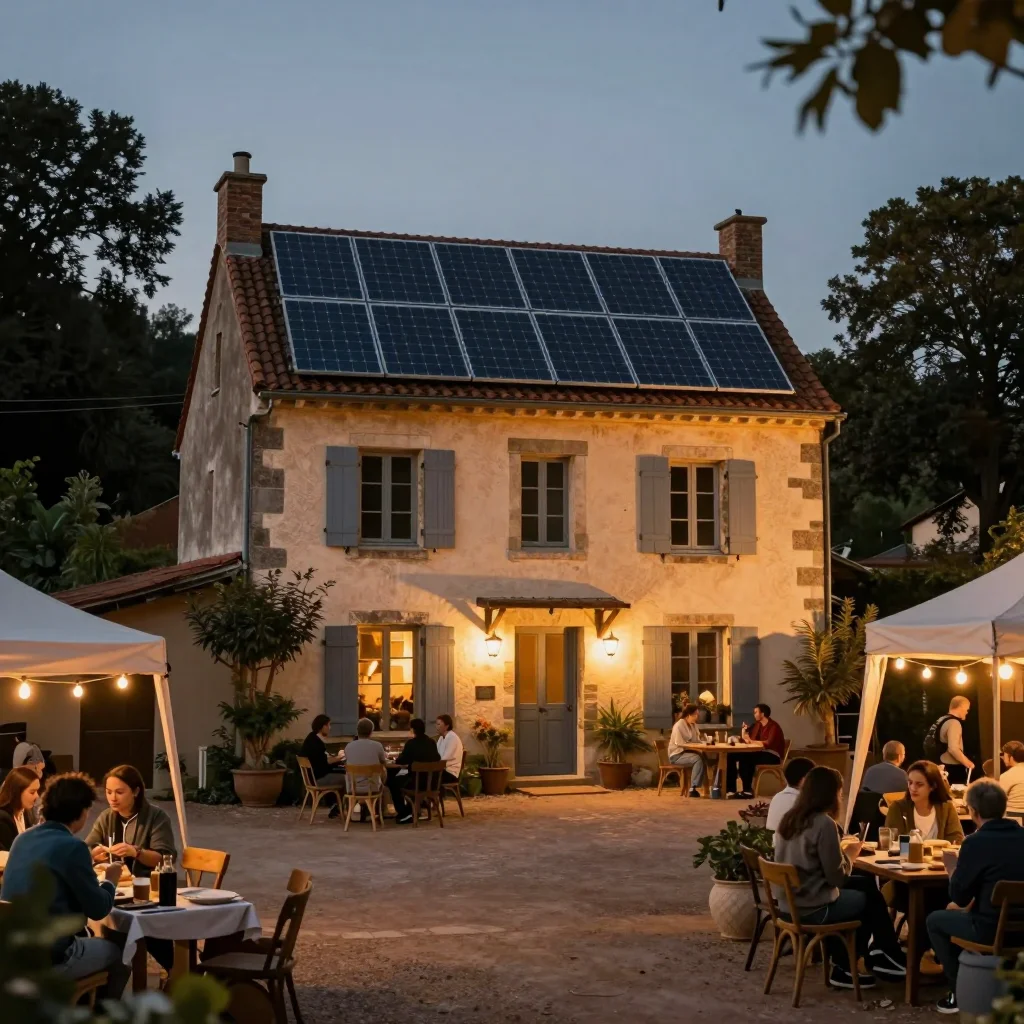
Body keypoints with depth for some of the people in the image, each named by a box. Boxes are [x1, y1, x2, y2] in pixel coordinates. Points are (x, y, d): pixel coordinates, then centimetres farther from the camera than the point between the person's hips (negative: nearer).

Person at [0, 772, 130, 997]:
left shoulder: (22, 839, 7)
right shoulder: (72, 846, -15)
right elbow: (98, 909, -8)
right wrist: (110, 881, 11)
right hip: (50, 956, -7)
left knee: (88, 937, 31)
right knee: (119, 955, 18)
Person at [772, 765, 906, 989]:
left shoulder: (789, 819, 5)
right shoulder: (824, 823, -19)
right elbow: (837, 877, -17)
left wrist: (842, 853, 13)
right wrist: (849, 855, 0)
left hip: (790, 901, 8)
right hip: (813, 907, -8)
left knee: (866, 884, 20)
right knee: (871, 898, 15)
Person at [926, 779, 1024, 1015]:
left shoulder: (976, 842, -16)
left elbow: (959, 897, -8)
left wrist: (953, 868, 9)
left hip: (993, 930, -7)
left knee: (935, 920, 19)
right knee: (964, 915, 32)